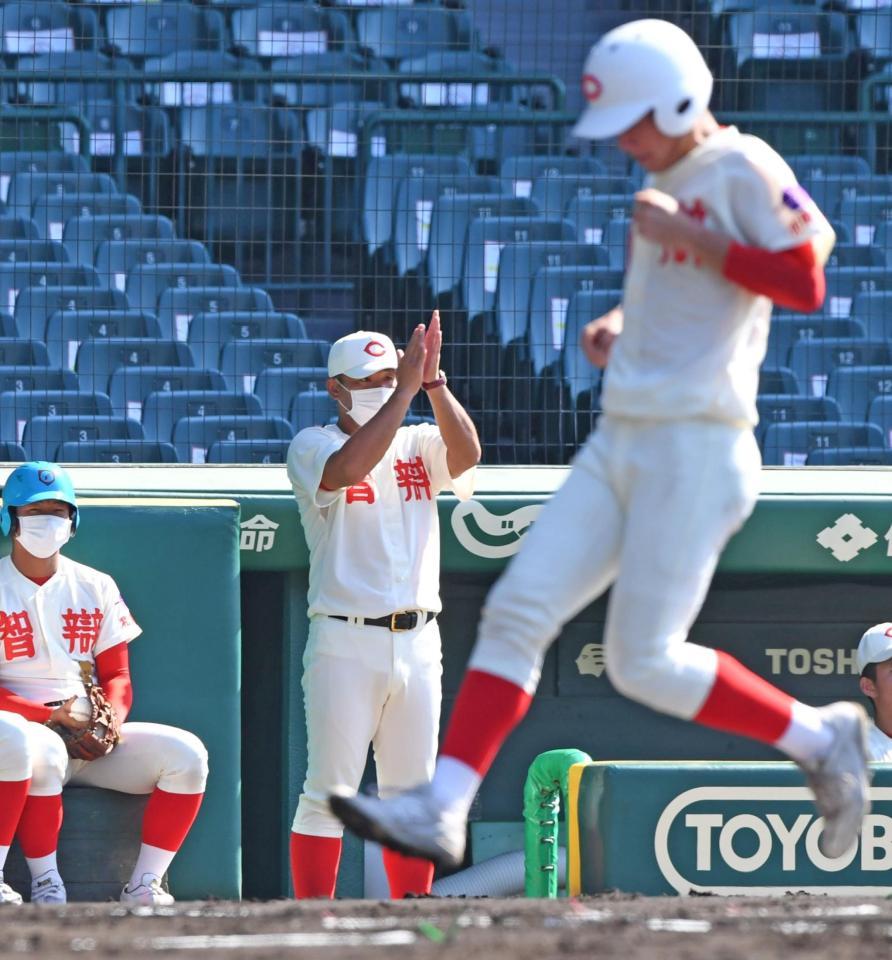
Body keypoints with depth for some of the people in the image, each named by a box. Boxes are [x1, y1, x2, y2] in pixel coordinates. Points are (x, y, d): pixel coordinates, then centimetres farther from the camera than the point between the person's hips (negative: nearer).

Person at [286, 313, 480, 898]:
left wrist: (432, 381, -16)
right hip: (347, 645, -5)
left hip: (418, 644, 5)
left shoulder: (418, 444, 14)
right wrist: (406, 391, -19)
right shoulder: (314, 446, 2)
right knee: (330, 792, -7)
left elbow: (467, 454, -7)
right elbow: (347, 470, -21)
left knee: (412, 793, 8)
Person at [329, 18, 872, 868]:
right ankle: (441, 812, -7)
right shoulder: (664, 184, 18)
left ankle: (817, 738, 7)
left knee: (645, 664, -10)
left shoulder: (742, 171, -8)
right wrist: (619, 325, 14)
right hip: (621, 441, 9)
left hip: (696, 446, -9)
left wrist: (689, 239, -17)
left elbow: (805, 283, -19)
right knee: (516, 612, -3)